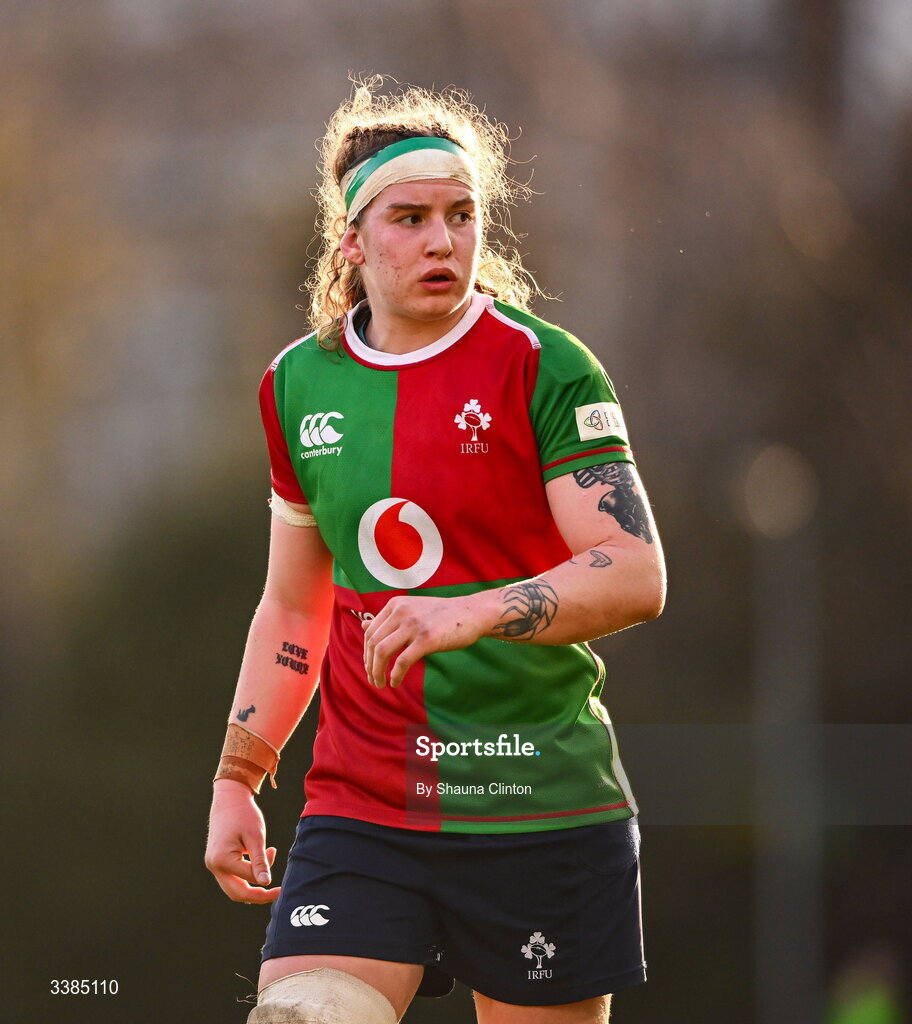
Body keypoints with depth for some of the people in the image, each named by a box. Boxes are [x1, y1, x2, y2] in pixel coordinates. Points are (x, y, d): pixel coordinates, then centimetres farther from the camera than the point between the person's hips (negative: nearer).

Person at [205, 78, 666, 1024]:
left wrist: (473, 613, -27)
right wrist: (236, 781, 17)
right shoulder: (298, 385, 10)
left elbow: (636, 577, -13)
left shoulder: (544, 369, -5)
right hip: (359, 809, 3)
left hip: (541, 804, -3)